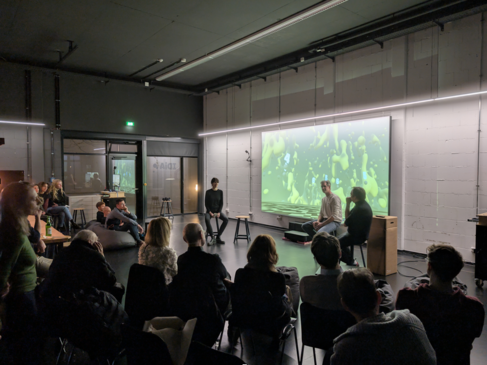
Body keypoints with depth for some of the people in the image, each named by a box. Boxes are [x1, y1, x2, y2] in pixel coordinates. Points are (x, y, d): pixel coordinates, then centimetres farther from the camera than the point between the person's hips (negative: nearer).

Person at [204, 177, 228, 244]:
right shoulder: (208, 192, -4)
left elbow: (221, 203, 2)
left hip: (218, 211, 2)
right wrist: (210, 212, -15)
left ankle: (218, 237, -18)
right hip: (210, 211, -2)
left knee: (226, 219, -25)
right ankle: (212, 238, -27)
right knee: (207, 219, -36)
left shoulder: (220, 192, 2)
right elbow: (206, 203, -3)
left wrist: (219, 212, -11)